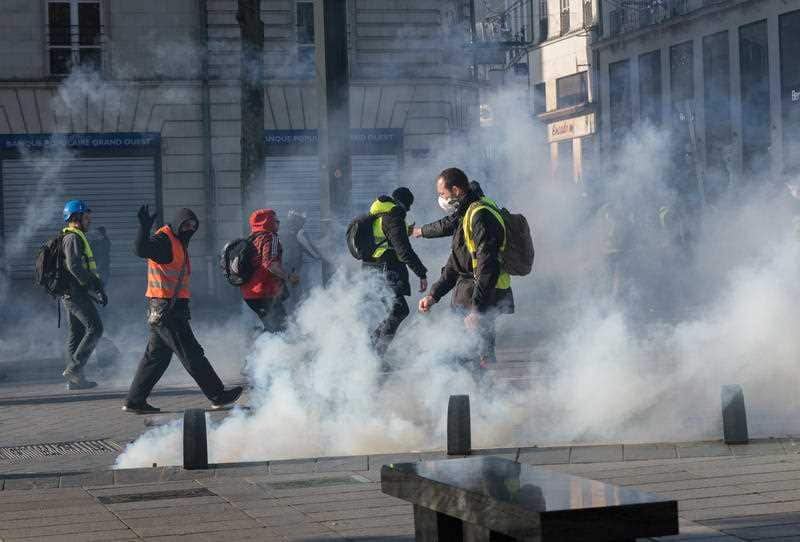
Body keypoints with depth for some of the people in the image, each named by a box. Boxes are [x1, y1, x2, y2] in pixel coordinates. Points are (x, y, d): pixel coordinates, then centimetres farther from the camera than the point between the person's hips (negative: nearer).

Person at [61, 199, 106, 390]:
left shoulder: (77, 237, 23)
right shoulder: (73, 237, -11)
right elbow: (74, 266, -22)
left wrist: (97, 291, 20)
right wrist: (95, 286, -20)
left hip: (71, 293, 11)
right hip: (76, 293, -11)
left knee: (76, 335, 9)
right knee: (95, 328, -12)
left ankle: (75, 379, 10)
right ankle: (74, 367, -14)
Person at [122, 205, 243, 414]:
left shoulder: (178, 243, 20)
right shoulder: (164, 239, -12)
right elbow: (141, 249, -32)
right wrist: (144, 228, -46)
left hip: (173, 308, 10)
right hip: (166, 308, -10)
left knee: (157, 355, 12)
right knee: (191, 353, -4)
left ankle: (135, 401, 15)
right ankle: (218, 396, 0)